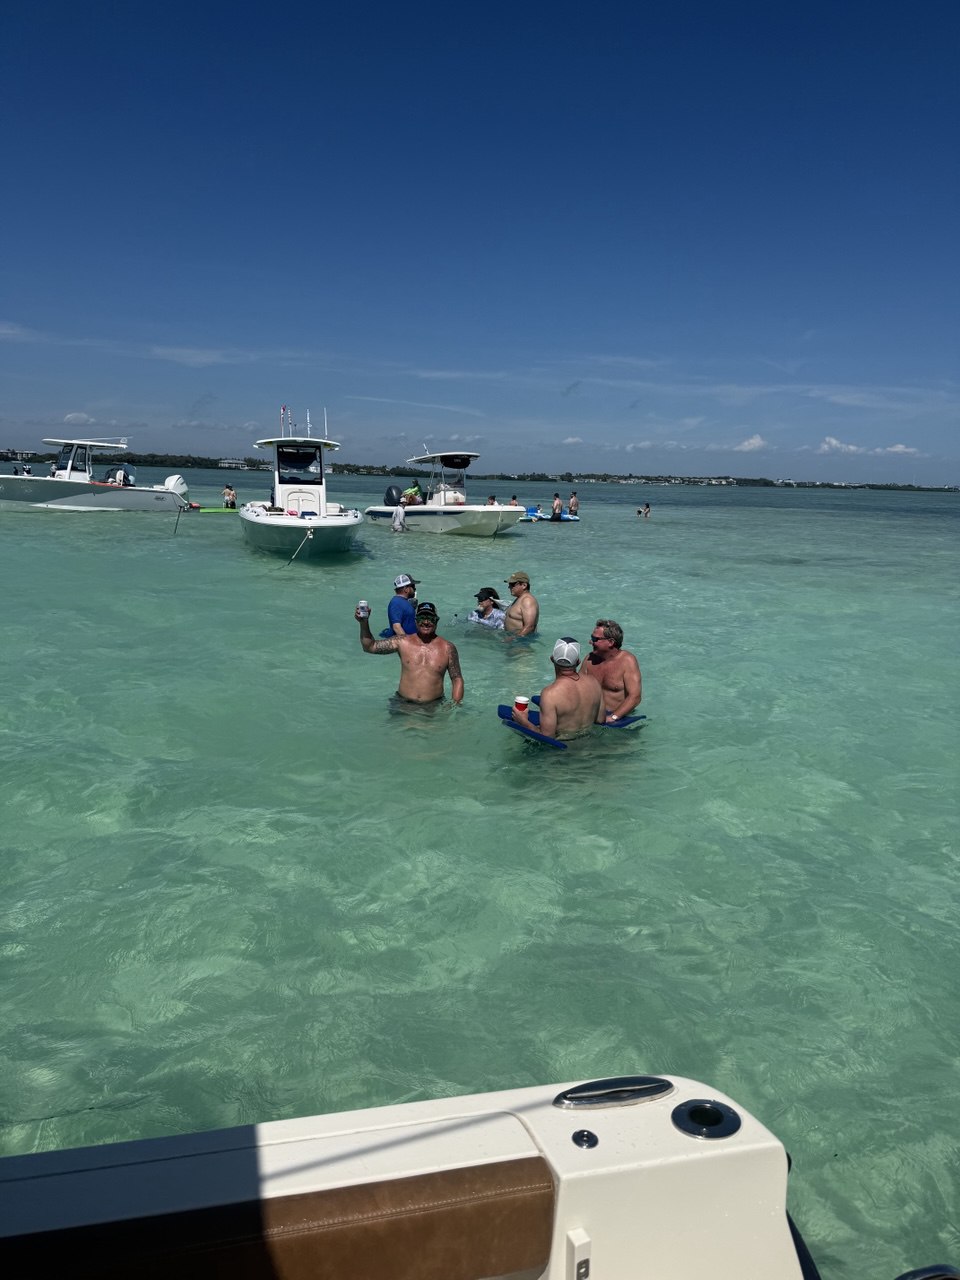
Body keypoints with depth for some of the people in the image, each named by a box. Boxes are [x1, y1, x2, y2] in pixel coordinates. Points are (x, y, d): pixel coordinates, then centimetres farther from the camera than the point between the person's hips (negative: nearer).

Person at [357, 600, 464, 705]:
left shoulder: (448, 648, 3)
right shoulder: (403, 642, 5)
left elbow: (457, 679, 7)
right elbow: (370, 647, 5)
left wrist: (455, 706, -4)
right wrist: (364, 623, -9)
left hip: (433, 707, 0)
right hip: (403, 704, 0)